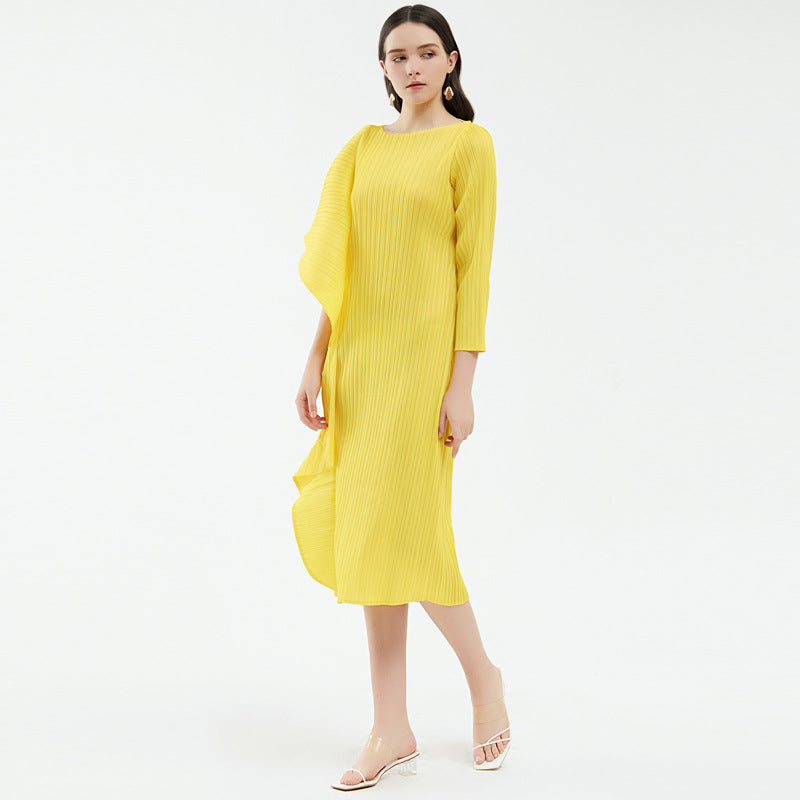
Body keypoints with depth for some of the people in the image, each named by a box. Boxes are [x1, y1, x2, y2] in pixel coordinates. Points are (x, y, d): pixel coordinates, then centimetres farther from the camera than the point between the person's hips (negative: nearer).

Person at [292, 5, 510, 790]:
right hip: (360, 354, 6)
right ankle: (392, 730, 15)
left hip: (423, 354, -6)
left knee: (404, 531, -7)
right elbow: (340, 264, 13)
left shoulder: (468, 143, -3)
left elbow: (473, 265, -8)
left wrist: (461, 383, -13)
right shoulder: (365, 146, 14)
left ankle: (483, 676, 21)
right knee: (367, 531, 6)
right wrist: (317, 362, 6)